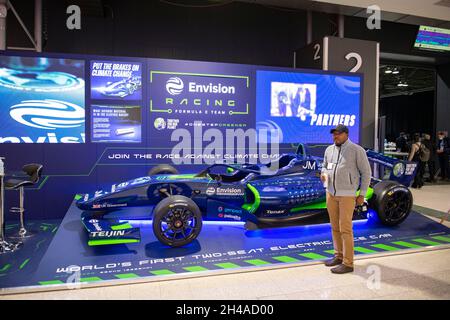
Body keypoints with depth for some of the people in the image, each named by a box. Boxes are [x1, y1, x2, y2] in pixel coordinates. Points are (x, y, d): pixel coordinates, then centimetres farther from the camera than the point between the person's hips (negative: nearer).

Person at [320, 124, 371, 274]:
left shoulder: (357, 150, -8)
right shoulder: (329, 150, 8)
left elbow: (366, 172, -4)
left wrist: (362, 194, -7)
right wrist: (324, 174, -3)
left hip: (347, 195, -6)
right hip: (331, 193, 6)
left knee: (345, 228, -6)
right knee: (335, 227, 12)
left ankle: (348, 263, 2)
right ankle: (339, 256, 25)